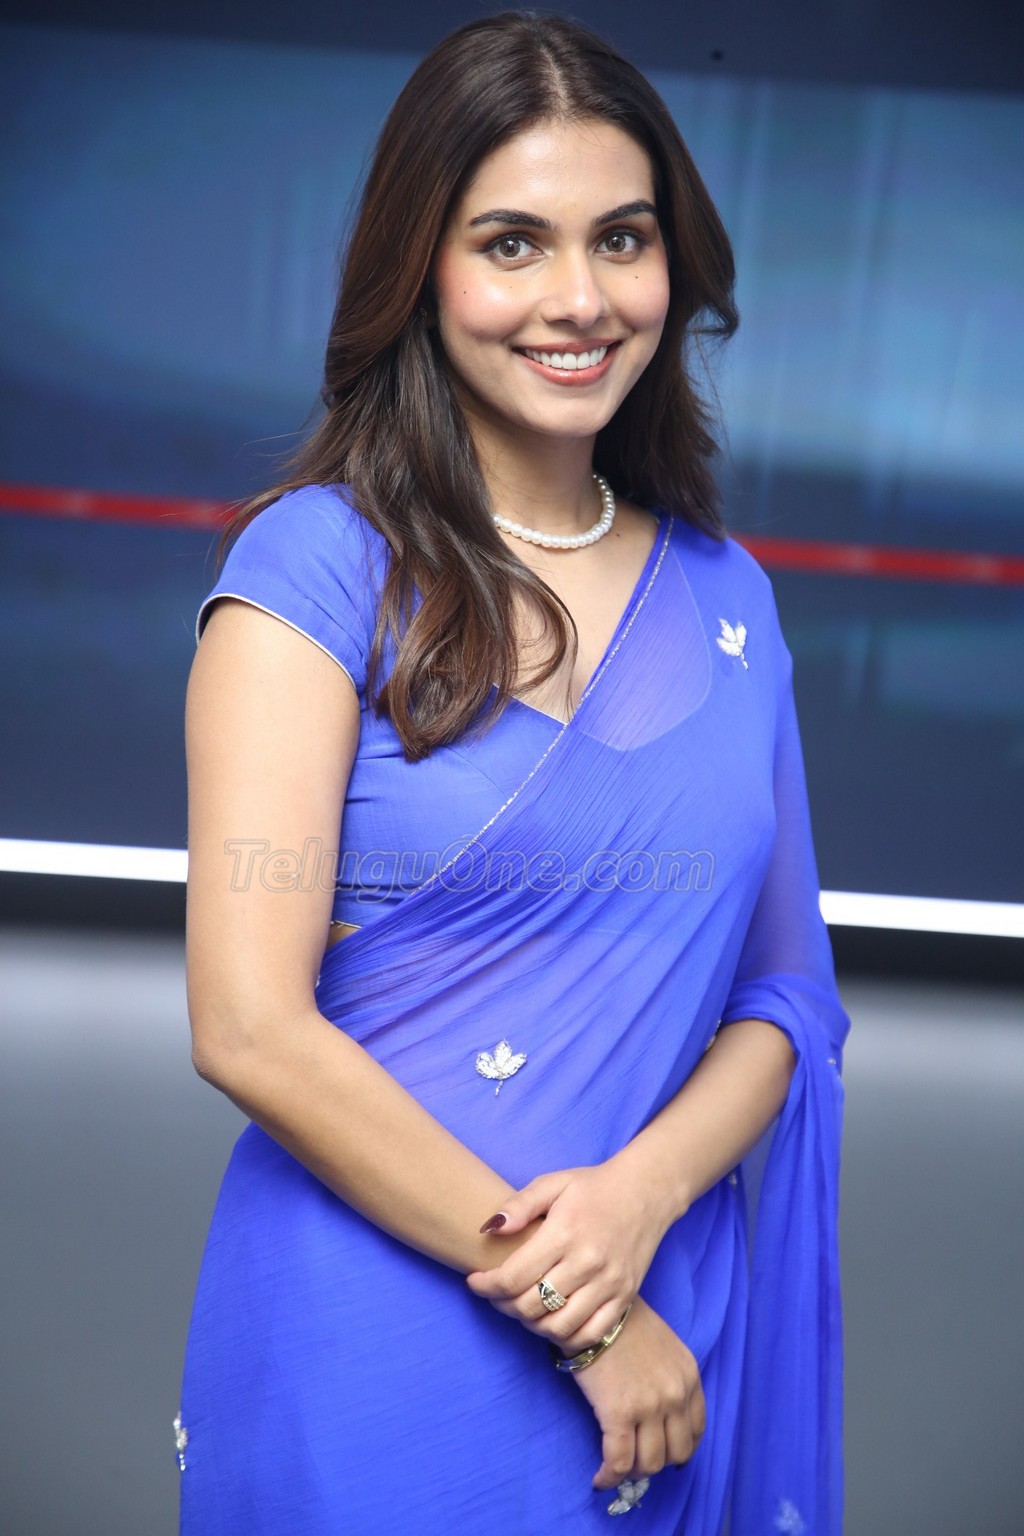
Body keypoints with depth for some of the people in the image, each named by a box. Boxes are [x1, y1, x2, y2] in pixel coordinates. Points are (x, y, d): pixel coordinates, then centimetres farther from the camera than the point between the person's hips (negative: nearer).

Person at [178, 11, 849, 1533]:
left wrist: (642, 1193, -14)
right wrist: (577, 1312, -14)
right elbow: (250, 1026, -17)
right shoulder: (323, 562, -11)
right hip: (370, 1341, -4)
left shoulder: (726, 598, 3)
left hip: (673, 1341, 4)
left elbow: (785, 991, 4)